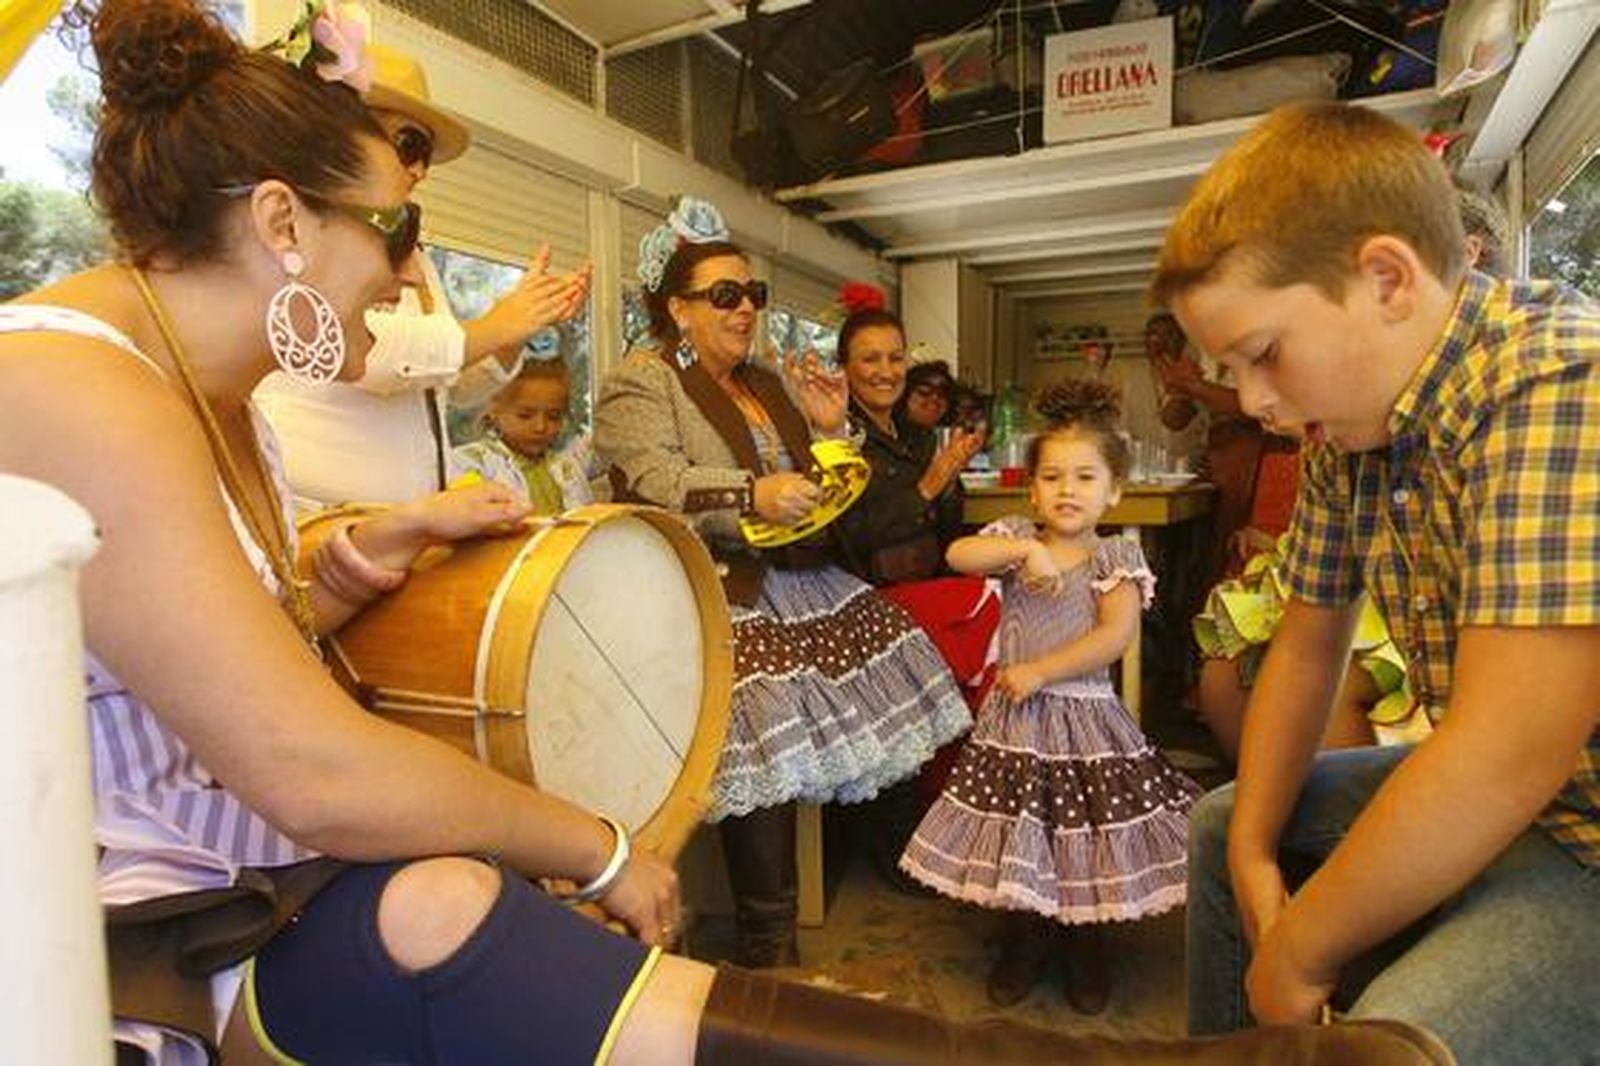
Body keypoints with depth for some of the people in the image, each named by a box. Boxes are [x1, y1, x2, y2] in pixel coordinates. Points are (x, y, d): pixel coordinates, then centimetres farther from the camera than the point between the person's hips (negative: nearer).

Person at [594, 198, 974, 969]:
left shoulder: (771, 385, 22)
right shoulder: (638, 385, 1)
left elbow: (822, 493, 24)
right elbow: (656, 486, -17)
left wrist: (831, 430, 5)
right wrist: (751, 495, -31)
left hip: (804, 587, 8)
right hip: (728, 604, -7)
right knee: (768, 761, -16)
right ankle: (770, 954, 0)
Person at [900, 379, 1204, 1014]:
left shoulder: (1118, 558, -3)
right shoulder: (1014, 538, 2)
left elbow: (1115, 636, -15)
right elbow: (957, 555, -17)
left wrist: (1038, 672, -17)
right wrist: (1025, 552, -26)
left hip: (1085, 716, -1)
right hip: (1017, 719, 2)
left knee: (1085, 830, 8)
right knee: (1016, 829, 9)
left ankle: (1084, 947, 35)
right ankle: (1024, 942, 34)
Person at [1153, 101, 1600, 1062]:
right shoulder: (1347, 428, 0)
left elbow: (1505, 761, -31)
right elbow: (1306, 648, 8)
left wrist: (1298, 955, -18)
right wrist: (1254, 853, 0)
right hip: (1492, 795, 8)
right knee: (1220, 829, 16)